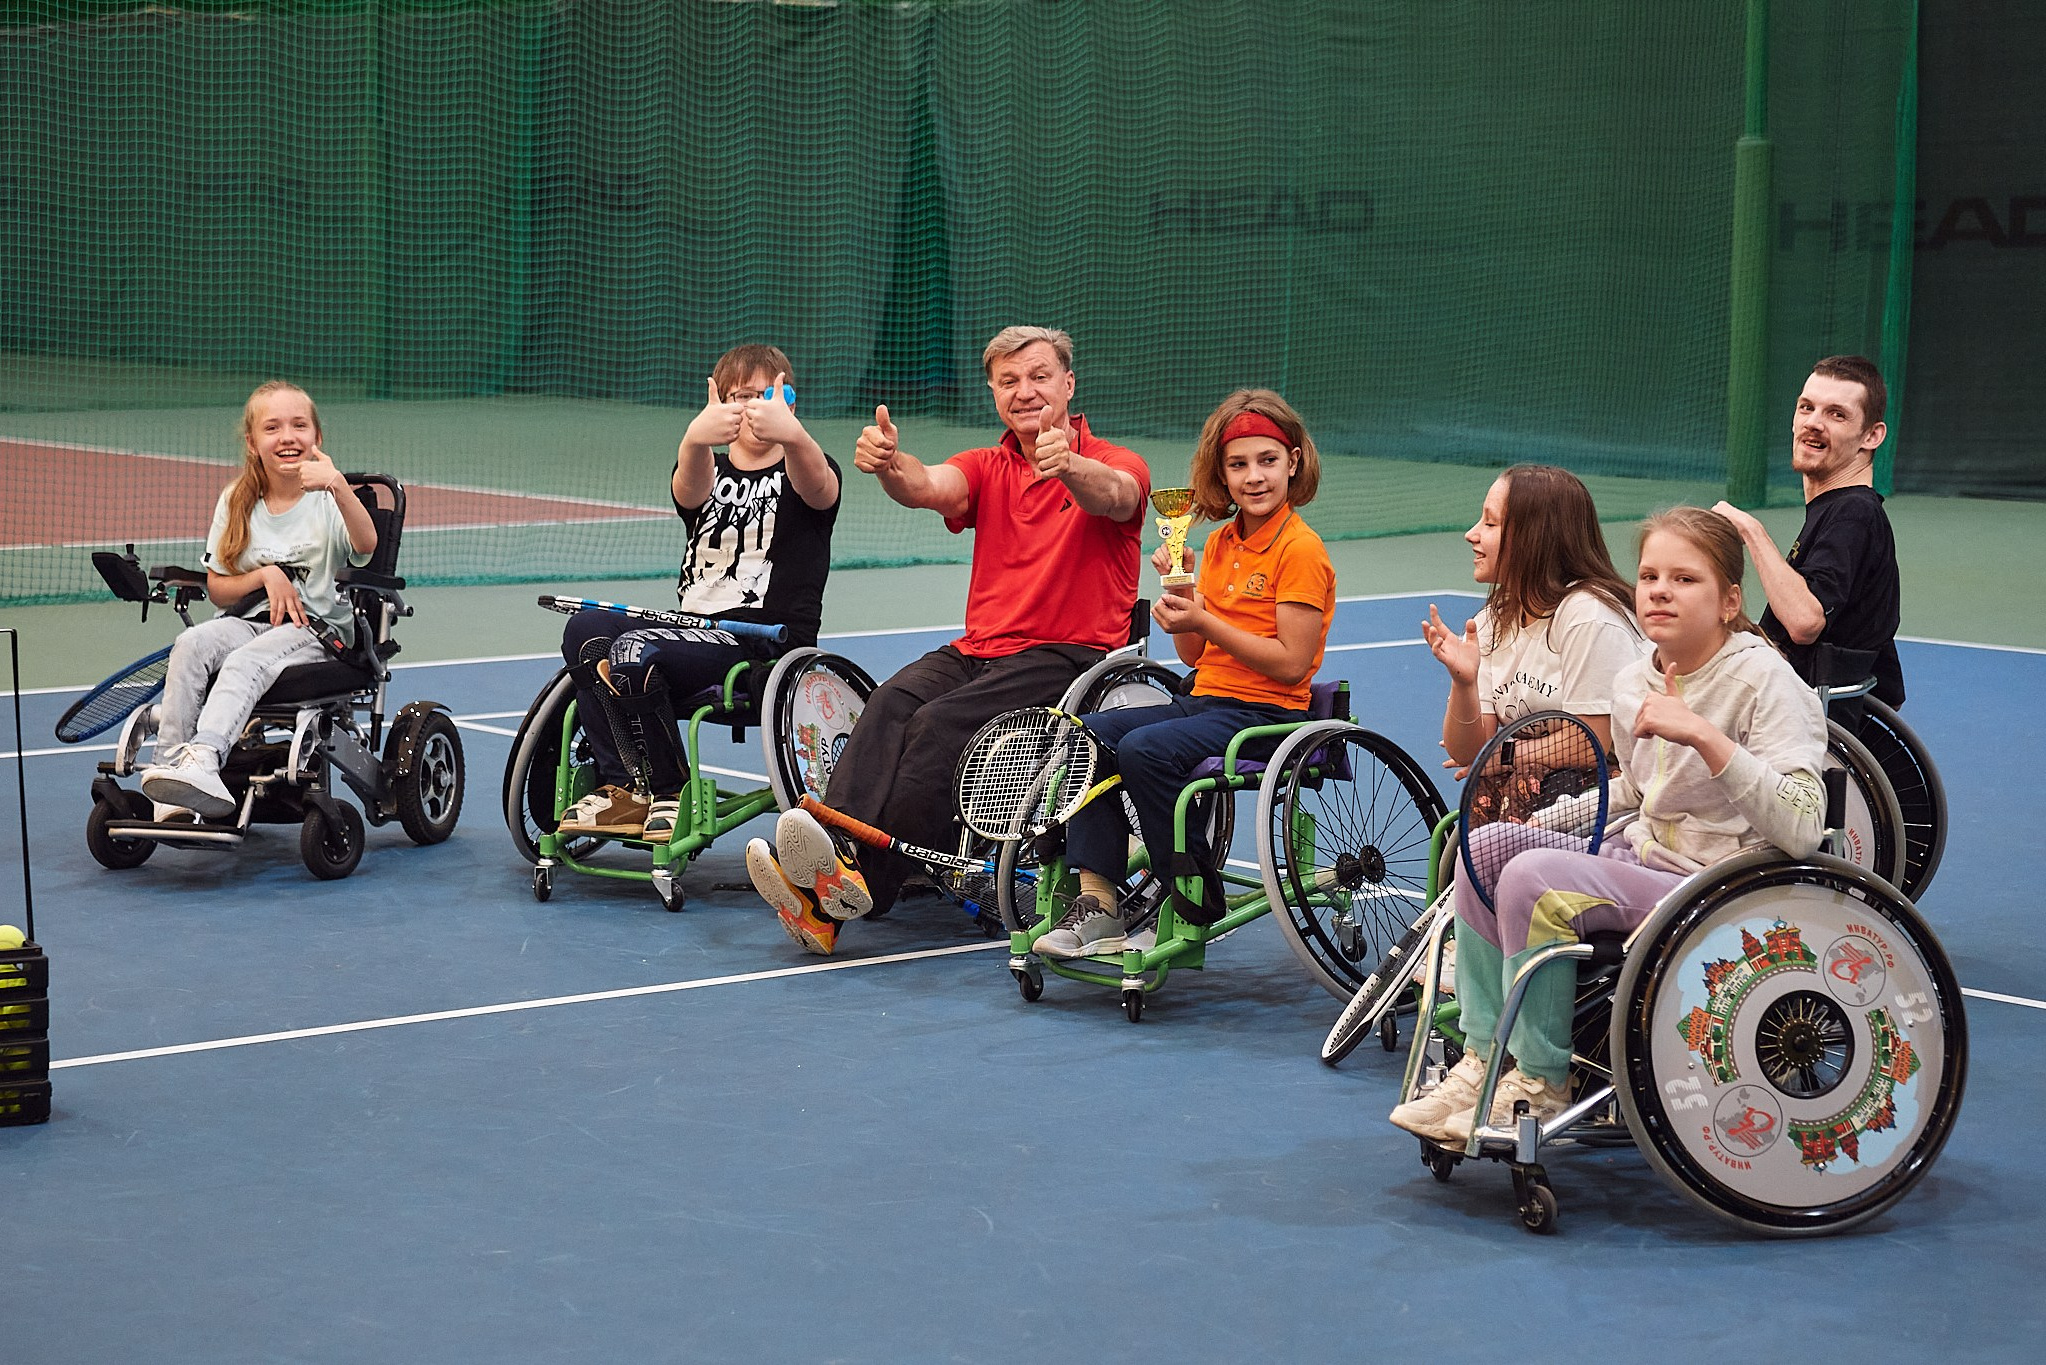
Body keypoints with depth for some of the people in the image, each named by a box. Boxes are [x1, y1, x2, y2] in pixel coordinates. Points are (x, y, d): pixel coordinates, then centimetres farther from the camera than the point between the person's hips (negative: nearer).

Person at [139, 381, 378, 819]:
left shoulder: (328, 499, -1)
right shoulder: (236, 502, 11)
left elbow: (366, 544, -24)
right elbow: (217, 588, 12)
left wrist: (339, 486, -41)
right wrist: (265, 576, -8)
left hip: (318, 628, -4)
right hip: (249, 620, 4)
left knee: (246, 659, -34)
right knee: (191, 643, -28)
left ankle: (203, 758, -55)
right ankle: (168, 768, -38)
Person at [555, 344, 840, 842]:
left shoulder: (797, 470, 4)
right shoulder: (709, 472, 13)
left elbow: (817, 484, -24)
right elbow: (690, 488, -14)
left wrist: (791, 433, -49)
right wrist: (696, 438, -41)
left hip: (766, 644, -6)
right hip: (693, 628, 6)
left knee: (634, 652, -27)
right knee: (587, 628, -17)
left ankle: (669, 792, -10)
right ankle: (621, 786, -14)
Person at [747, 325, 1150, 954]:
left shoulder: (1118, 465, 3)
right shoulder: (987, 469, 17)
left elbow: (1112, 496, -23)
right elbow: (929, 486, -6)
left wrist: (1066, 466, -47)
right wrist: (890, 464, -31)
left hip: (1070, 656, -4)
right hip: (976, 650, 5)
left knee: (940, 722, -30)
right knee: (891, 702, -27)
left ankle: (864, 880, -40)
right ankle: (832, 863, -46)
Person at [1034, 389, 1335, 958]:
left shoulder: (1300, 550, -11)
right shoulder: (1221, 543, 13)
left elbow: (1292, 663, -16)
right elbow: (1194, 654, 15)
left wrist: (1205, 621, -18)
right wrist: (1179, 588, -2)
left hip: (1268, 715, -8)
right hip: (1203, 699, 8)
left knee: (1144, 749, -29)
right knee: (1086, 734, -8)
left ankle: (1196, 910, -14)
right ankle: (1098, 902, -12)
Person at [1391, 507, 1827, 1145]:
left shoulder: (1763, 679, -16)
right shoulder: (1633, 683, 6)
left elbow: (1802, 828, -28)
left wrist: (1704, 735, -34)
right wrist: (1534, 822, 14)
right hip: (1643, 855, 8)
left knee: (1535, 878, -24)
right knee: (1488, 844, -3)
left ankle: (1541, 1085, -8)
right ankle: (1485, 1061, 2)